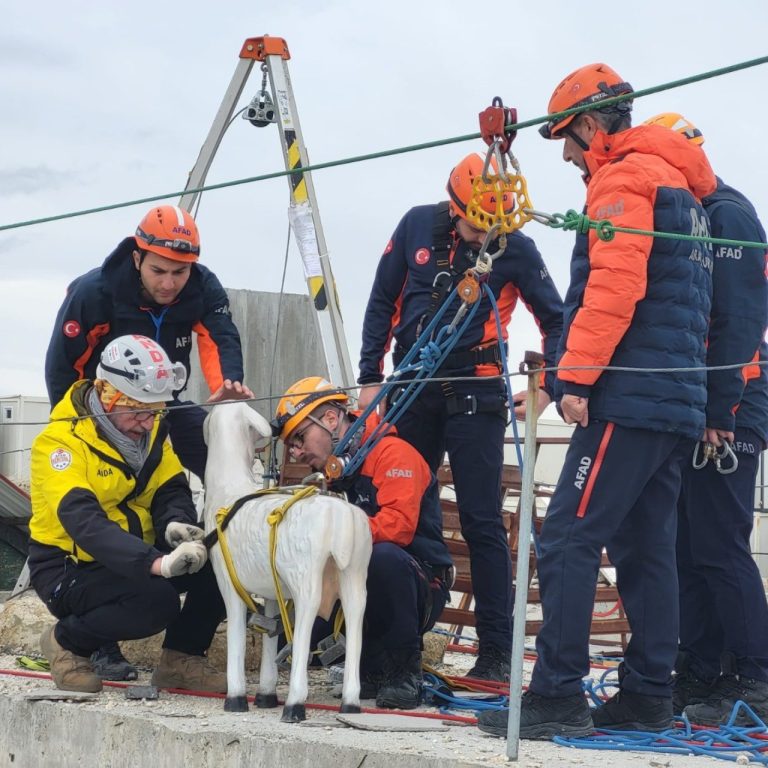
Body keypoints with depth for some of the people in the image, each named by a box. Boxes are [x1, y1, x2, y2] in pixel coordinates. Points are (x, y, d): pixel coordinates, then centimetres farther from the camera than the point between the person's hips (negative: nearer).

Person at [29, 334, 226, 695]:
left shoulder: (151, 430, 3)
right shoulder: (61, 441, -22)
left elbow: (171, 491, 1)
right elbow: (84, 523, -35)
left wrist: (176, 524, -26)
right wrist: (156, 563, -47)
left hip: (132, 557, 7)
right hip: (69, 568, -7)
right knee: (156, 601, -32)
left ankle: (181, 658, 1)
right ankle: (66, 642, -6)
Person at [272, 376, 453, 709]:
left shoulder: (392, 453, -13)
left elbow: (398, 525, -29)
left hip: (418, 590, -7)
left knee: (383, 555, -38)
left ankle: (404, 672, -23)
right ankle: (373, 671, 6)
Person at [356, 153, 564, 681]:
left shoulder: (516, 249, -6)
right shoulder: (418, 227, 1)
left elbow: (556, 321, 3)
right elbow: (383, 302, 9)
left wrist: (548, 388, -10)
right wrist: (370, 377, 6)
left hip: (474, 395, -4)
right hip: (412, 390, 4)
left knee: (481, 522, -5)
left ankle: (496, 652, -1)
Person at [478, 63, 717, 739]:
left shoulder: (624, 179, -7)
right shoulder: (682, 187, 23)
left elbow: (613, 286, -20)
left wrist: (577, 377, -20)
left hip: (630, 397, -10)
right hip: (681, 403, 10)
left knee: (568, 540, -11)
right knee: (645, 547, 11)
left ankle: (558, 696, -15)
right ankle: (649, 694, 12)